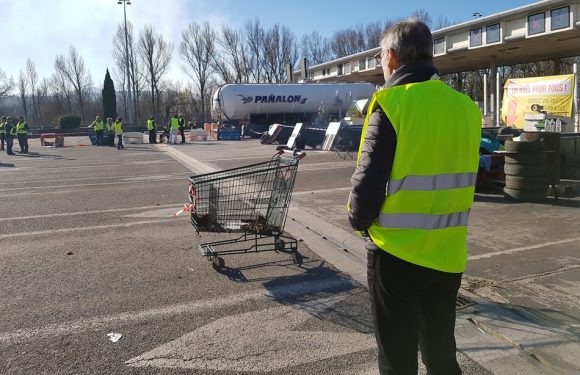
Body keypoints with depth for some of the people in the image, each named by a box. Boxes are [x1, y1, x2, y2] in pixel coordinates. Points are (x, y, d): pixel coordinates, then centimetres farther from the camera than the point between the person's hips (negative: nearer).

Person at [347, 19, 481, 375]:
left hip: (397, 254, -5)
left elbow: (368, 182, -14)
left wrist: (359, 221, 4)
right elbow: (458, 178, 8)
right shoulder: (466, 108, 3)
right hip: (448, 254, 6)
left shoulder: (391, 104, -15)